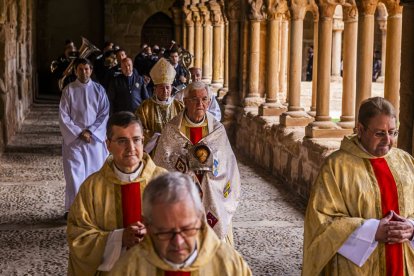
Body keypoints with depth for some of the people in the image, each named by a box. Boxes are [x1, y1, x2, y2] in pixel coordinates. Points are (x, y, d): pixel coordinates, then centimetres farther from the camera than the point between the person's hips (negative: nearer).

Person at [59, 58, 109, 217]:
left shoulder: (99, 89, 4)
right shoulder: (69, 90, 1)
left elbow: (104, 113, 1)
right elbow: (63, 116, -2)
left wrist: (90, 131, -9)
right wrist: (79, 133, -9)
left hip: (95, 138, 1)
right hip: (74, 139, -1)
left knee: (95, 172, 2)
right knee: (74, 173, -6)